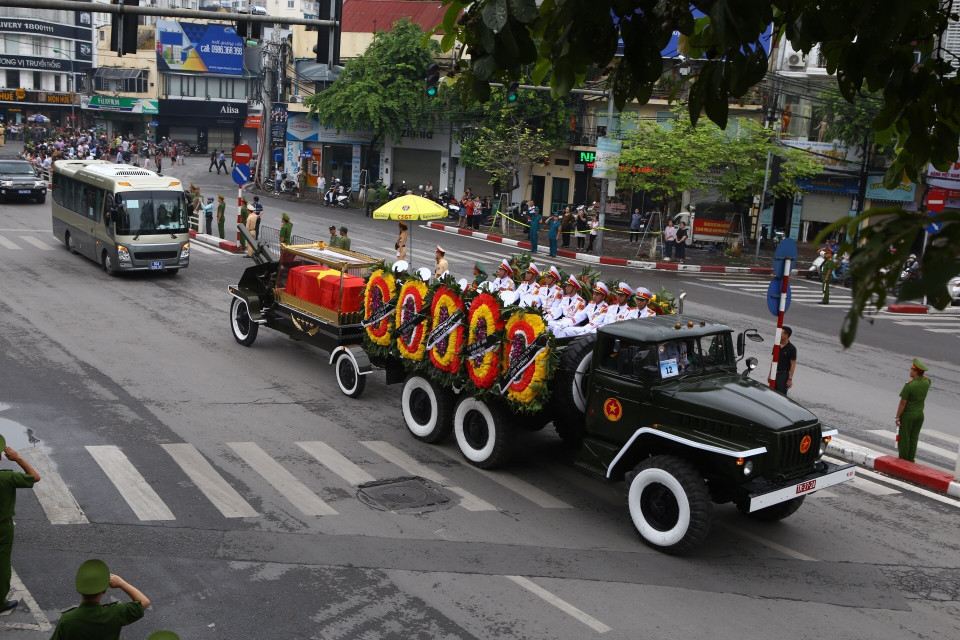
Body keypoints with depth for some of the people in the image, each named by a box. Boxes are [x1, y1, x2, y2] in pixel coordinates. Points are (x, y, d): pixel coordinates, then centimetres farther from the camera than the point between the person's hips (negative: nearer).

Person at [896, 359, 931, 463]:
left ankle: (902, 461, 11)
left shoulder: (909, 385, -22)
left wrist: (898, 417, -11)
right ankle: (911, 460, 21)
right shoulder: (926, 382, -4)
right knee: (914, 438, 14)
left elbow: (903, 403, -18)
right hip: (920, 414, 6)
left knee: (904, 439, 5)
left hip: (908, 415, -6)